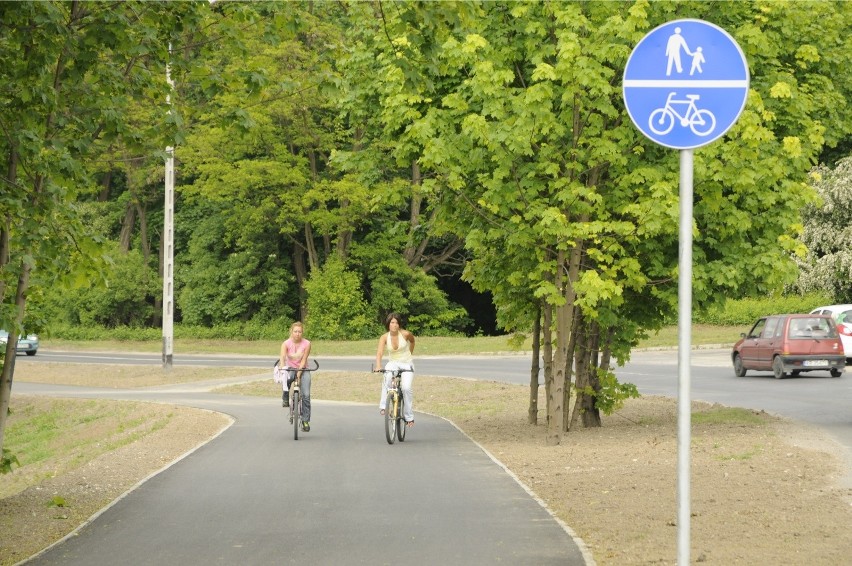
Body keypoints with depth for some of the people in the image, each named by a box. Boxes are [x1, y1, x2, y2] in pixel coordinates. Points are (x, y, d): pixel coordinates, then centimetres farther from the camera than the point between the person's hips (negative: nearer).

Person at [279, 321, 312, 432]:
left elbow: (304, 360, -13)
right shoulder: (286, 343, -10)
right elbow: (282, 357, -25)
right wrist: (282, 367, -44)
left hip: (303, 369, 0)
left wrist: (299, 371, -27)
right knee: (286, 379, -38)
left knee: (306, 395, -13)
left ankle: (305, 420, -5)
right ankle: (285, 399, -10)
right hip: (290, 368, 0)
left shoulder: (306, 344, -10)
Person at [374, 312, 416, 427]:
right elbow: (379, 353, -29)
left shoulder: (405, 334, -15)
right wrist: (378, 366, -46)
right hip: (393, 363, 0)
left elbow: (412, 340, 10)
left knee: (406, 388, -20)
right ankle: (383, 406, -26)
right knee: (387, 378, -35)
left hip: (407, 364, 0)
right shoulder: (384, 337, -14)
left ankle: (409, 417, -5)